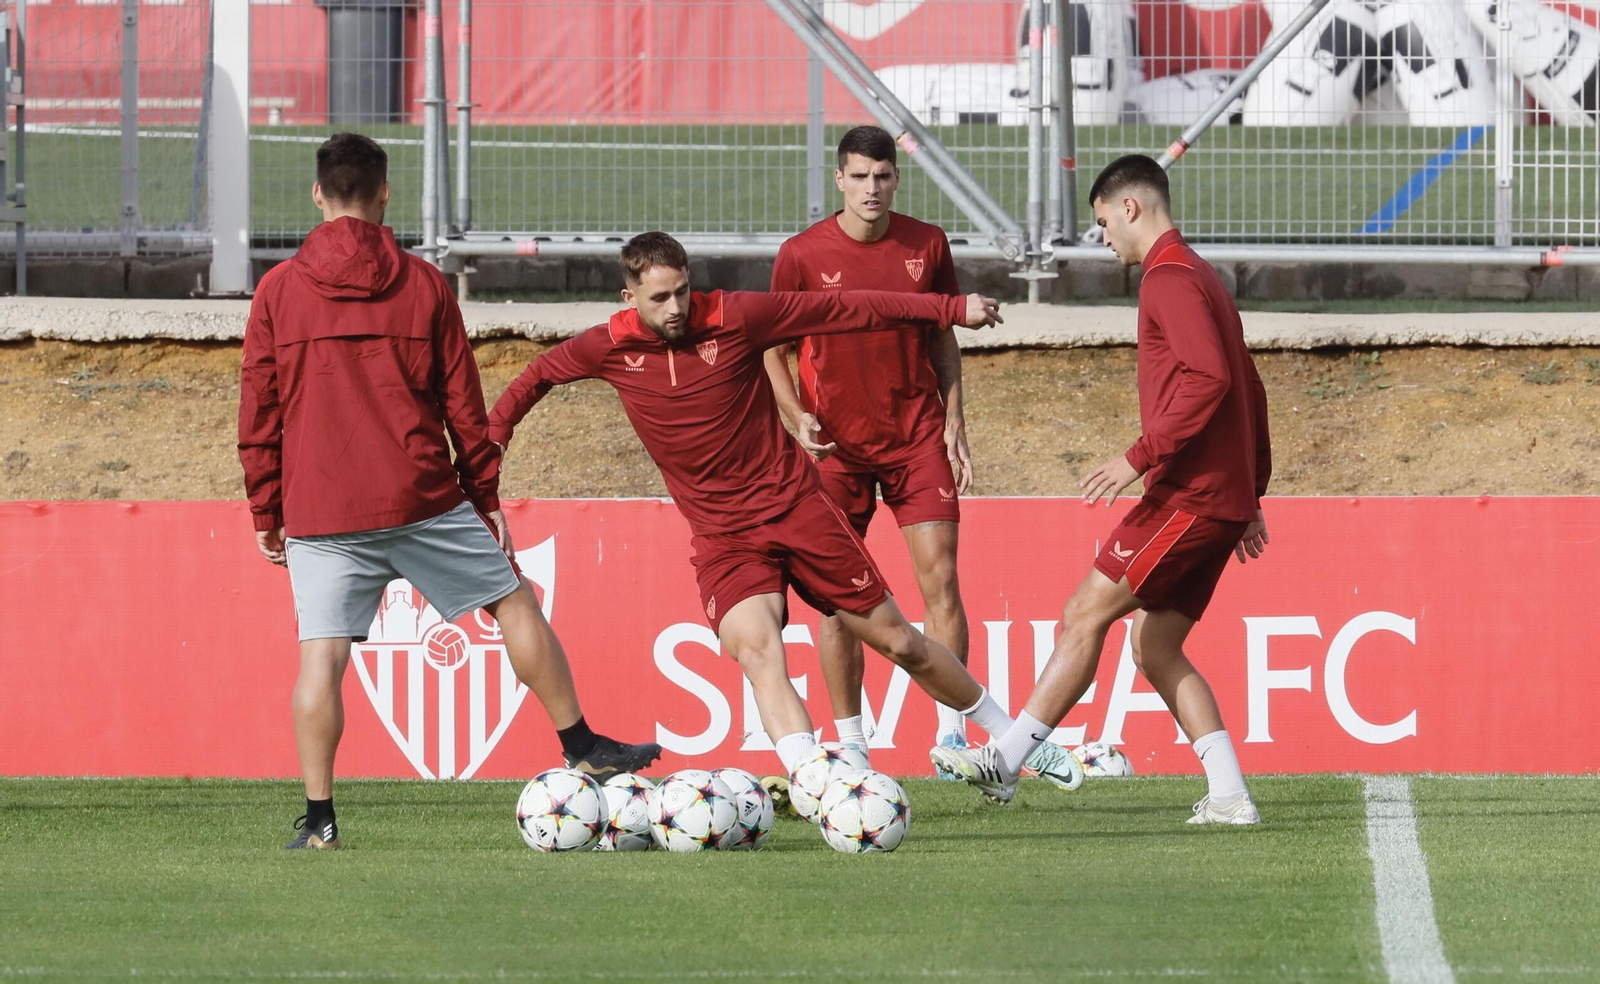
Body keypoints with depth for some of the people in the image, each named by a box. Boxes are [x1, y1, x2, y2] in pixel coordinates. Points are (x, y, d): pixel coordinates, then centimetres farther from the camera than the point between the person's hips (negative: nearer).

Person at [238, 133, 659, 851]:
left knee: (321, 654, 0)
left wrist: (265, 513, 9)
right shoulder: (423, 285, 2)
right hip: (422, 498, 0)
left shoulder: (277, 291, 1)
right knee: (513, 603, 15)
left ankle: (318, 817, -6)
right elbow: (464, 406, 5)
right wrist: (487, 497, 12)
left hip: (319, 514, 0)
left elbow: (258, 414, 2)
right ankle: (583, 749, 21)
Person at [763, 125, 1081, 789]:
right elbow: (773, 350, 3)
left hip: (917, 434, 1)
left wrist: (954, 423, 5)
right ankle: (850, 745, 9)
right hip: (836, 442, -1)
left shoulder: (927, 245, 2)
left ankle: (950, 735, -4)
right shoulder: (802, 256, -5)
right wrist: (797, 418, -12)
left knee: (939, 576, -7)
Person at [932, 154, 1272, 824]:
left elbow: (1210, 379, -24)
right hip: (1223, 498, 10)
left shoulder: (1170, 278, -11)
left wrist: (1142, 455, -23)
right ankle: (1229, 797, 4)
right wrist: (1250, 498, 27)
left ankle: (1005, 762, -9)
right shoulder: (1199, 277, 22)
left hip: (1187, 494, -10)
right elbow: (1249, 392, 25)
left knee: (1086, 614, -9)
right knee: (1155, 646, 9)